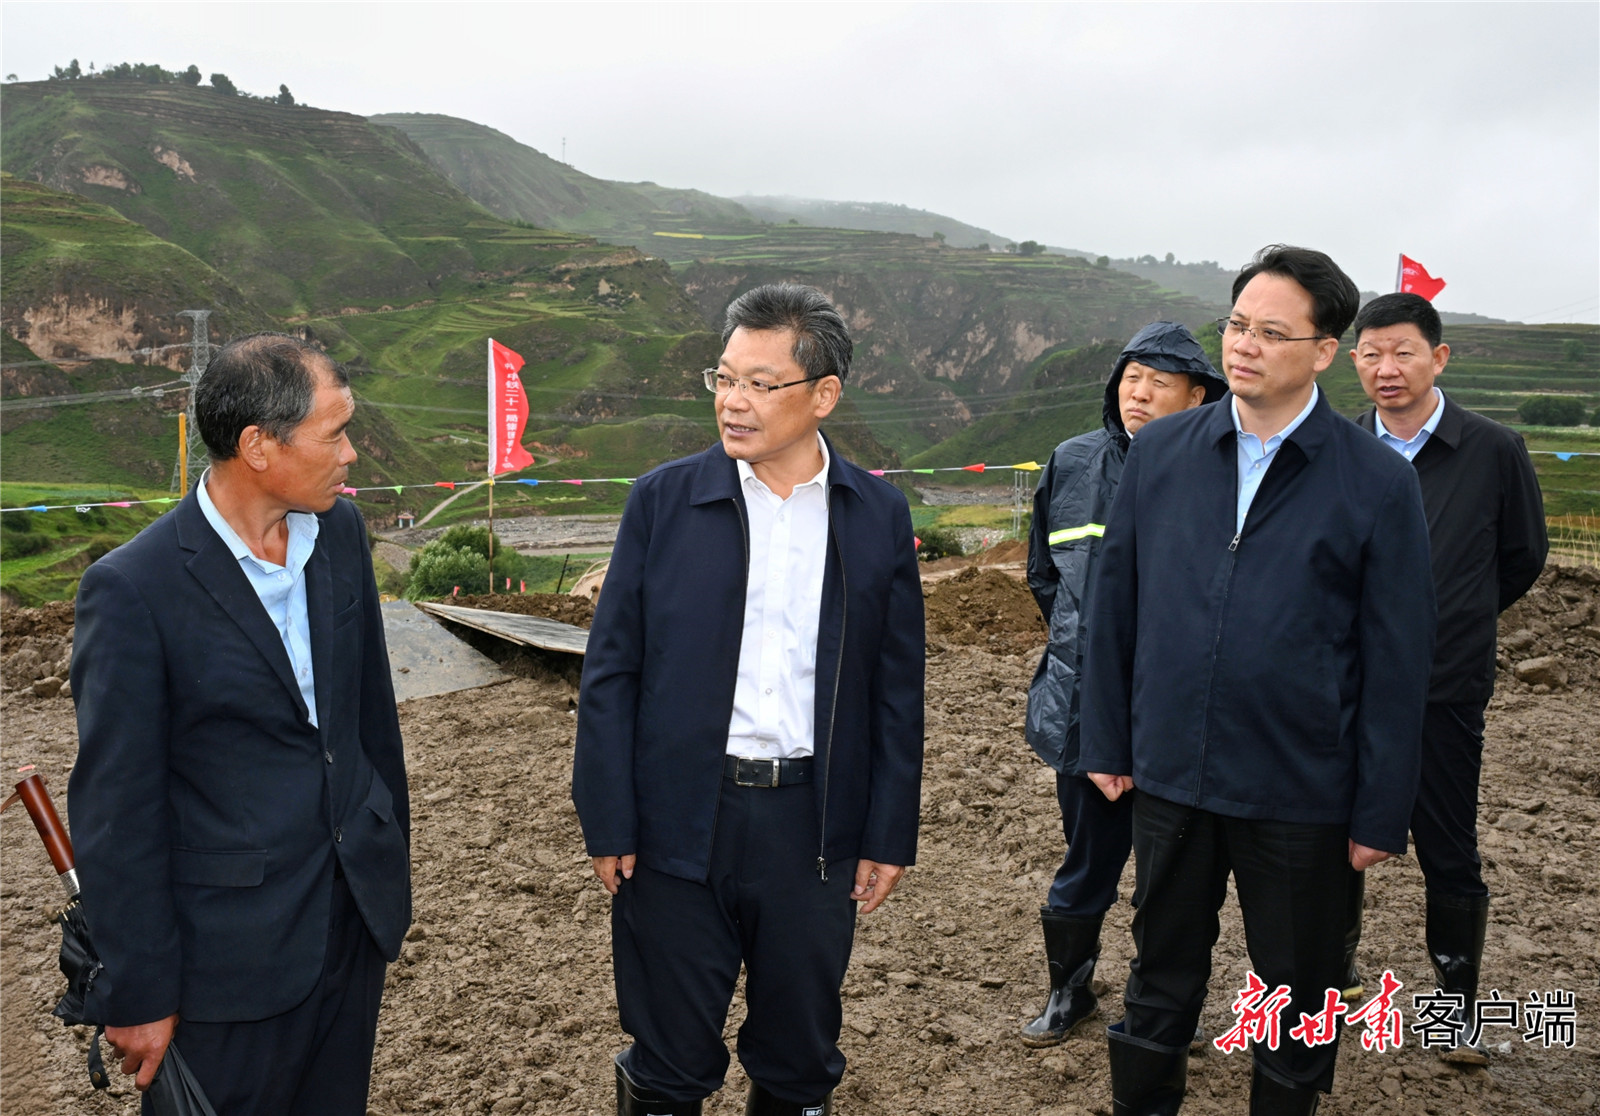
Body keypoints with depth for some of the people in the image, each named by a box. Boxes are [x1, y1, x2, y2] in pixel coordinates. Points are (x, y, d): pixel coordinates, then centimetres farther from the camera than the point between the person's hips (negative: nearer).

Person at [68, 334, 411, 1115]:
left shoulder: (340, 531, 0)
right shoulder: (134, 589, -19)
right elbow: (115, 807, -14)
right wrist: (139, 994, -9)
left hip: (357, 905, 6)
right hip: (235, 951, -5)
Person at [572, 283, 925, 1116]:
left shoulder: (878, 517, 1)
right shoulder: (664, 500, -3)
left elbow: (896, 690, 4)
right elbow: (610, 673, -2)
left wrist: (890, 834, 2)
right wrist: (607, 826, -5)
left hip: (814, 822, 1)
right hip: (679, 819, -1)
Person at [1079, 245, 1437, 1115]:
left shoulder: (1378, 482, -8)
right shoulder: (1159, 454, 0)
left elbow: (1397, 662, -6)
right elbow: (1114, 607, 5)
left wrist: (1381, 813, -5)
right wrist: (1106, 741, 6)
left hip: (1300, 790, -2)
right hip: (1169, 773, 2)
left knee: (1298, 991, 16)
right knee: (1161, 973, 18)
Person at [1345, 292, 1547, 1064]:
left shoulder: (1493, 451, -5)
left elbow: (1522, 557, 9)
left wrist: (1451, 623, 13)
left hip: (1445, 689, -1)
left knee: (1449, 856, 7)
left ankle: (1458, 1006, 25)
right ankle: (1336, 969, 34)